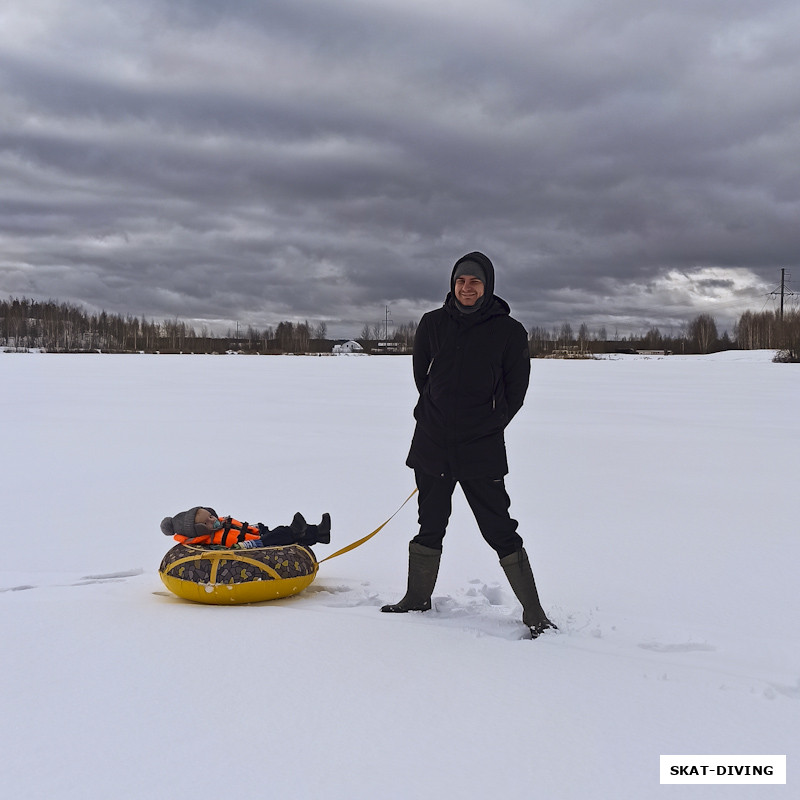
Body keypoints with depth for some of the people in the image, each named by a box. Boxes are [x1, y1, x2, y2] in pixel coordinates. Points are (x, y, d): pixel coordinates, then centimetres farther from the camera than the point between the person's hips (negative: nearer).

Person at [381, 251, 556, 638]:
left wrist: (488, 425, 1)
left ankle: (534, 614, 5)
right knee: (430, 526, 16)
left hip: (482, 450, -3)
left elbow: (516, 389, 3)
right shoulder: (433, 323, 4)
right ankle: (418, 598, 31)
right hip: (432, 444, 3)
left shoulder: (508, 331, -4)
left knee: (500, 531, -3)